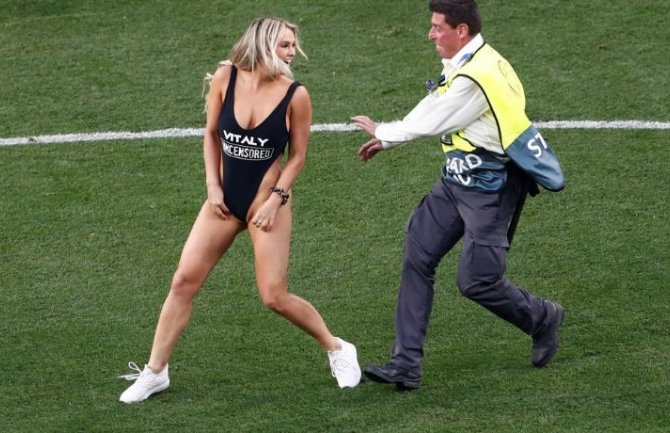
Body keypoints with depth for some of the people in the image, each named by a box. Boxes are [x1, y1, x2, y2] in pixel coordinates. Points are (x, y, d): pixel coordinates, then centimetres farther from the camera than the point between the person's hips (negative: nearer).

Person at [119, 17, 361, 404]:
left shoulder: (295, 95, -12)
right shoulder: (226, 78, -6)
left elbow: (298, 156, -2)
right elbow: (212, 133, 7)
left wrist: (275, 199, -11)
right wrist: (213, 185, 0)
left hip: (267, 204, -3)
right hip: (225, 200, 3)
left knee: (275, 297, -6)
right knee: (184, 281, 0)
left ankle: (338, 350, 17)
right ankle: (155, 372, 11)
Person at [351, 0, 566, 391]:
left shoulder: (476, 77, -24)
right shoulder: (468, 65, 8)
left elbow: (430, 123, -17)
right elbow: (432, 111, 20)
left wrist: (382, 132, -2)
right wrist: (387, 141, 21)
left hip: (489, 190, -10)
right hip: (457, 182, 10)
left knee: (477, 281, -7)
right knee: (417, 259, 1)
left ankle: (543, 318, 23)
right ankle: (406, 365, 2)